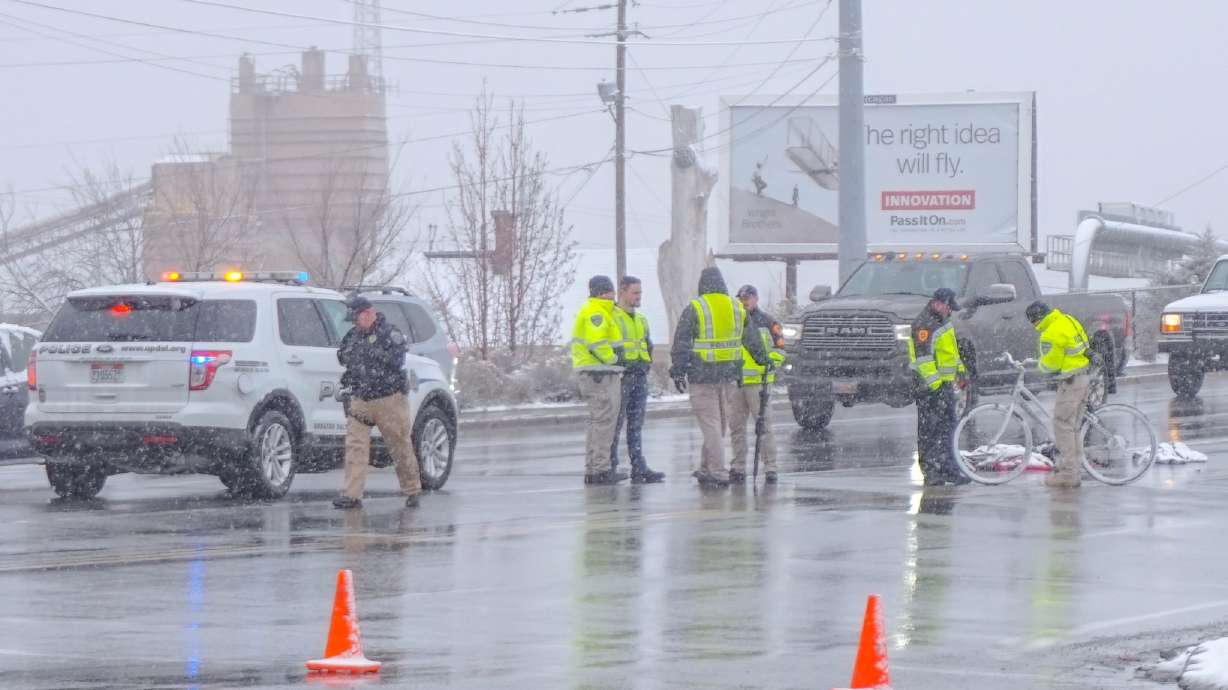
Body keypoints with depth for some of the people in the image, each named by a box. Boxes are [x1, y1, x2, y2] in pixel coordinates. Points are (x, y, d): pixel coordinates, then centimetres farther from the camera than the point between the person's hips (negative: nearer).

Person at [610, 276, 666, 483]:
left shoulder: (641, 319, 20)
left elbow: (649, 346, 28)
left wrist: (646, 364, 13)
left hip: (639, 377, 7)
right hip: (620, 377, -7)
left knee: (636, 425, 5)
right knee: (615, 425, -4)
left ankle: (639, 470, 3)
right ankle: (610, 468, -1)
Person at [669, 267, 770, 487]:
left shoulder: (694, 309, -8)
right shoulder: (737, 308, 8)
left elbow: (681, 343, -8)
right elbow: (751, 339, 20)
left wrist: (677, 371, -1)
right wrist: (763, 359, 35)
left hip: (702, 375, -5)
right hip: (729, 375, 5)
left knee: (710, 423, -2)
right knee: (717, 422, 15)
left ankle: (718, 473, -5)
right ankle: (706, 469, 23)